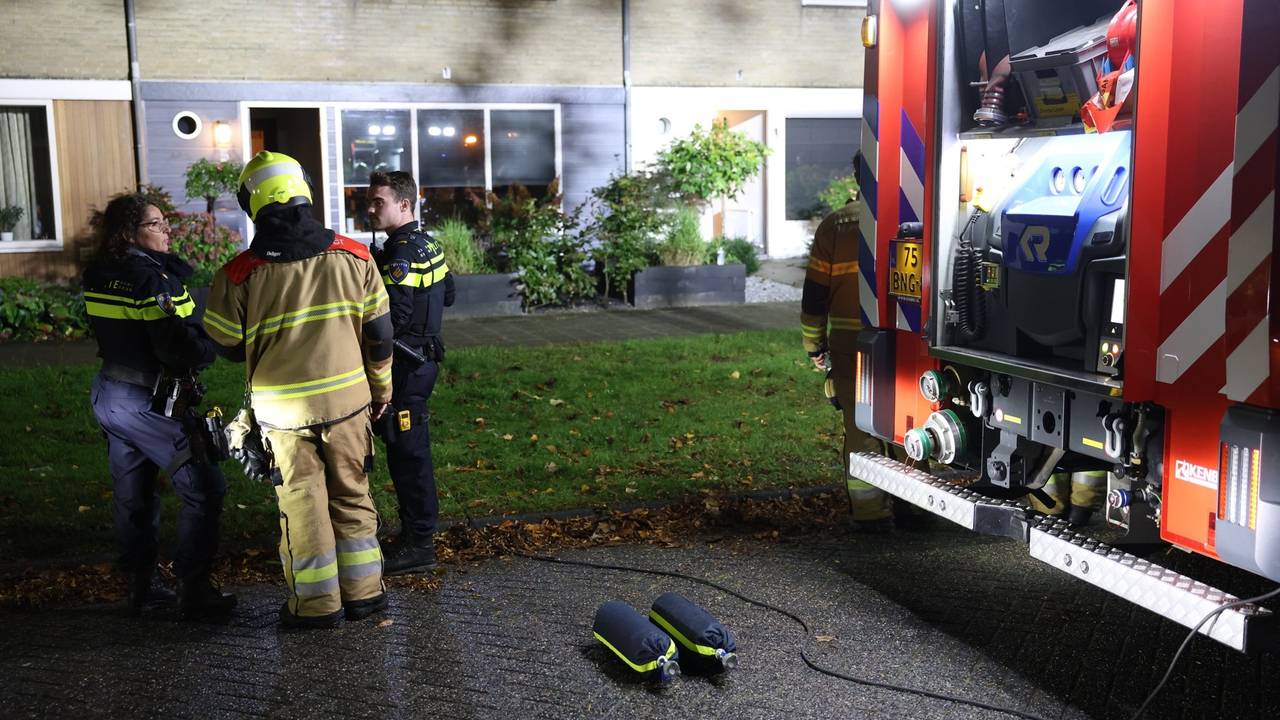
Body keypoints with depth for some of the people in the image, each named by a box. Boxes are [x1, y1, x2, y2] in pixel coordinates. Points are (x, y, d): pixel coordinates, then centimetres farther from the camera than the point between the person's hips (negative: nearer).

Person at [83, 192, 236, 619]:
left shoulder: (98, 276, 6)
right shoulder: (154, 278, -19)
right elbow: (179, 349, -24)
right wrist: (211, 343, -4)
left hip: (108, 395, 9)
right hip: (149, 403, -9)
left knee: (132, 494, 17)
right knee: (203, 489, 1)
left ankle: (141, 587, 26)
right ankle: (194, 593, 3)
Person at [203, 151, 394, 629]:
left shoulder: (239, 275, -12)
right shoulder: (353, 256, -5)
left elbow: (227, 346, -1)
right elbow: (378, 332, 2)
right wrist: (381, 387, 16)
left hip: (282, 409, -2)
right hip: (347, 398, 2)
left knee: (301, 501, 9)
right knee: (352, 495, 15)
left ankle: (317, 602, 16)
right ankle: (363, 591, 22)